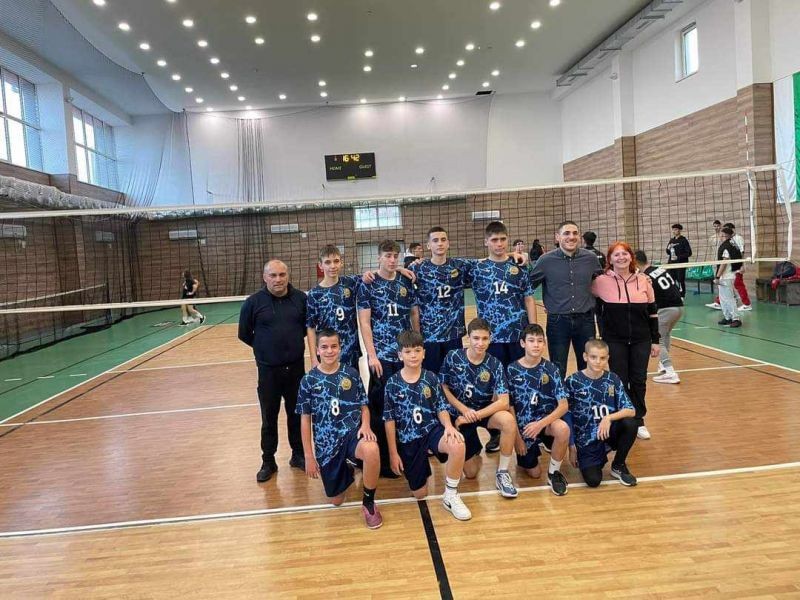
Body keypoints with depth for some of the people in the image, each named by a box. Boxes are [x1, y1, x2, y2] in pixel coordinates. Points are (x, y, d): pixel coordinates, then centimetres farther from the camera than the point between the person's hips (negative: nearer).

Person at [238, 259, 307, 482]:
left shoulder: (301, 298, -4)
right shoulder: (253, 302, -9)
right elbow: (244, 334, 1)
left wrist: (293, 342, 7)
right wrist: (265, 347, 6)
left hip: (296, 368, 2)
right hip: (268, 370, -1)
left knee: (297, 414, 14)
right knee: (269, 418, 10)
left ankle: (298, 455, 31)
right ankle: (268, 462, 24)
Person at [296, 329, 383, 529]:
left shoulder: (351, 374, 0)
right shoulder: (308, 380, -2)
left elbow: (363, 406, 6)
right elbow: (305, 420, 2)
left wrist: (365, 425, -16)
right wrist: (309, 456, 1)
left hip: (353, 432, -1)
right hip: (327, 444, 1)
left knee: (371, 450, -38)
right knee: (336, 500, 7)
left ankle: (368, 503, -12)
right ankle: (346, 467, 41)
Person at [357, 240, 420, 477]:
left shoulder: (406, 282, 8)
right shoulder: (368, 285, -3)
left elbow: (414, 314, 13)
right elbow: (364, 323, -6)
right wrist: (372, 355, -12)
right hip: (382, 356, -3)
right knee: (381, 407, 1)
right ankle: (383, 460, 11)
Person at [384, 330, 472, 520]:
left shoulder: (430, 378, -1)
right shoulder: (392, 383, -5)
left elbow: (441, 407, 1)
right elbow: (389, 420, -1)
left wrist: (448, 426, -21)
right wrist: (393, 453, -2)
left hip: (431, 429, 0)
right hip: (408, 440, 0)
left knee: (458, 445, -35)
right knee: (420, 494, 3)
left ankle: (451, 496, -13)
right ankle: (422, 466, 38)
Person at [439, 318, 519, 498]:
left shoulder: (495, 365, -14)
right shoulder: (453, 358, -14)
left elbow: (503, 402, -21)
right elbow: (444, 389, -6)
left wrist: (475, 415, -27)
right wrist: (465, 410, -17)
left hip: (485, 411, 0)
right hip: (460, 413, 0)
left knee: (508, 420, -35)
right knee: (470, 473, 0)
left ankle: (502, 473, -15)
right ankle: (475, 448, 37)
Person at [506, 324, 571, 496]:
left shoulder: (551, 369, -8)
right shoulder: (512, 370, -10)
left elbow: (564, 405, -13)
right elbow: (509, 407, -5)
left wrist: (541, 424, -26)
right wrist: (517, 437, -7)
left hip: (546, 420, 0)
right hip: (523, 426, 0)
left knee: (563, 429, -33)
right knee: (534, 473, -1)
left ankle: (554, 472, -8)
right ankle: (529, 454, 35)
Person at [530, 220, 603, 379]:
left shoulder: (590, 258, 0)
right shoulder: (546, 260, -6)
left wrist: (593, 303, 12)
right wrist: (548, 305, 3)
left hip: (585, 320, 2)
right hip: (558, 321, -2)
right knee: (557, 371, 6)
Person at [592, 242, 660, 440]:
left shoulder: (643, 280, 2)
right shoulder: (602, 281, -7)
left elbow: (652, 312, 7)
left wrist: (655, 340, 7)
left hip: (641, 340, 2)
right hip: (614, 341, -2)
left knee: (639, 381, 9)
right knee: (619, 382, 5)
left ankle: (638, 421, 25)